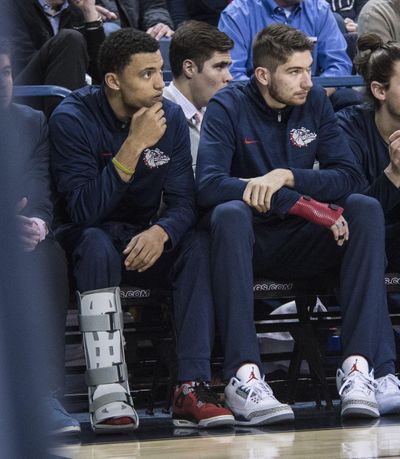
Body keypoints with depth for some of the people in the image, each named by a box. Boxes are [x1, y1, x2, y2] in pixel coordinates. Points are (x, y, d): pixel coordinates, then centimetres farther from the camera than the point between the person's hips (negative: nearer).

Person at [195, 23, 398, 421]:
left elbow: (349, 175, -3)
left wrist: (287, 176, -20)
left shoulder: (314, 102, 6)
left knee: (366, 208, -22)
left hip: (301, 246, 4)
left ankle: (359, 365, -34)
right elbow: (208, 185, -24)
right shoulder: (228, 107, -8)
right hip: (249, 241, -4)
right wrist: (303, 205, -29)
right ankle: (243, 374, -45)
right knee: (230, 213, -36)